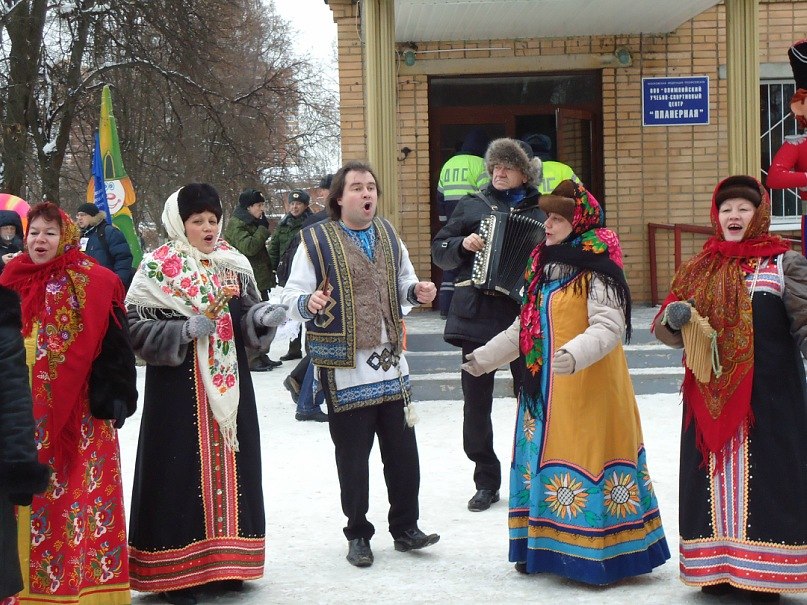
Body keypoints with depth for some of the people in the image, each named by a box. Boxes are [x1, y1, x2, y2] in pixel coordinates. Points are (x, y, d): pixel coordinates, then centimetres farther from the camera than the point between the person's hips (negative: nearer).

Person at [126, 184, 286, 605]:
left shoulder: (233, 263, 8)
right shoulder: (157, 267, -6)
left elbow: (248, 314, 13)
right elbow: (135, 325, -10)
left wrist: (262, 316, -9)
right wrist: (184, 330, -22)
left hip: (228, 384, 5)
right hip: (179, 385, -5)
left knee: (226, 461, 10)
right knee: (182, 469, -2)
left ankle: (223, 563, 22)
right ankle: (177, 570, 7)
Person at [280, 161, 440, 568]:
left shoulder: (388, 235, 11)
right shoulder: (316, 241, -6)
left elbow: (402, 284, 24)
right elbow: (291, 299, -6)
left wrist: (418, 291, 2)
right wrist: (309, 303, -28)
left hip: (391, 365, 5)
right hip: (344, 368, -4)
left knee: (403, 450, 7)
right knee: (352, 455, 4)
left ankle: (405, 527, 21)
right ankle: (357, 535, 18)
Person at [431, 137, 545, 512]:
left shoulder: (540, 212, 7)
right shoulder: (472, 206, 11)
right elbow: (439, 251, 11)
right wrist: (462, 244, -9)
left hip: (525, 316, -1)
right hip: (477, 316, 1)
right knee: (476, 403, 4)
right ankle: (486, 481, 14)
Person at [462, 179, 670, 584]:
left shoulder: (596, 272, -11)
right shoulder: (544, 268, 16)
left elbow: (609, 326, -21)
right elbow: (524, 327, 25)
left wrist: (575, 354, -37)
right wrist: (486, 357, 25)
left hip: (587, 389, -8)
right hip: (543, 388, 8)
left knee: (585, 461, -7)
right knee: (545, 458, 11)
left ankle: (603, 555, 1)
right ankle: (545, 547, 21)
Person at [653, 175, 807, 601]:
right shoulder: (699, 269, 12)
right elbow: (667, 331, 9)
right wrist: (674, 317, -13)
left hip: (768, 394, -4)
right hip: (711, 397, 4)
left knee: (762, 477, -1)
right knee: (713, 475, 8)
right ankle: (718, 567, 19)